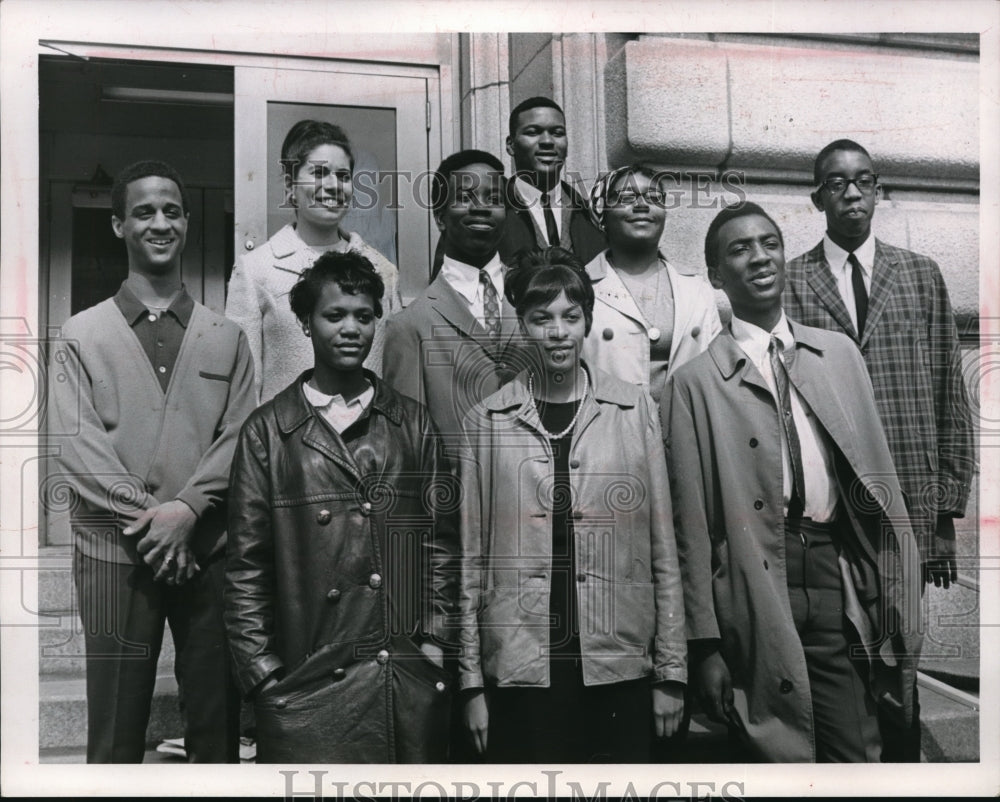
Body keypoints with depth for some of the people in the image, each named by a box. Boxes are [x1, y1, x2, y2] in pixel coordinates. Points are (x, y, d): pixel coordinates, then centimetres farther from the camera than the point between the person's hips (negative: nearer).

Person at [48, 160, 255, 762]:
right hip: (116, 552, -1)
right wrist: (146, 517, -14)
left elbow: (239, 435, 1)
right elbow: (77, 442, -4)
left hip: (209, 550, 1)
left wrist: (187, 508, -14)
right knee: (116, 726, 6)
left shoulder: (226, 337, 9)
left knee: (218, 721, 9)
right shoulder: (83, 336, 5)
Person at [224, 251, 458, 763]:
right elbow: (246, 567, 1)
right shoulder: (267, 431, 1)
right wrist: (262, 670, -2)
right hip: (307, 685, -2)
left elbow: (440, 541, 8)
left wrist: (435, 643, 2)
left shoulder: (412, 424, 8)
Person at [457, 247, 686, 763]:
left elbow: (662, 550, 4)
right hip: (518, 670, 0)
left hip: (620, 670, 0)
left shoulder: (634, 411, 3)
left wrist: (671, 672, 3)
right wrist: (472, 681, 3)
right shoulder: (488, 420, 3)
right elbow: (472, 557, 5)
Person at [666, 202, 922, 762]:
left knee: (859, 754, 3)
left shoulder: (839, 352, 11)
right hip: (756, 591, -2)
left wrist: (899, 603, 6)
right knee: (781, 754, 5)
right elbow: (693, 520, -2)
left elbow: (878, 474, 11)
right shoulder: (698, 380, 0)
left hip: (840, 577, 3)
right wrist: (706, 643, -4)